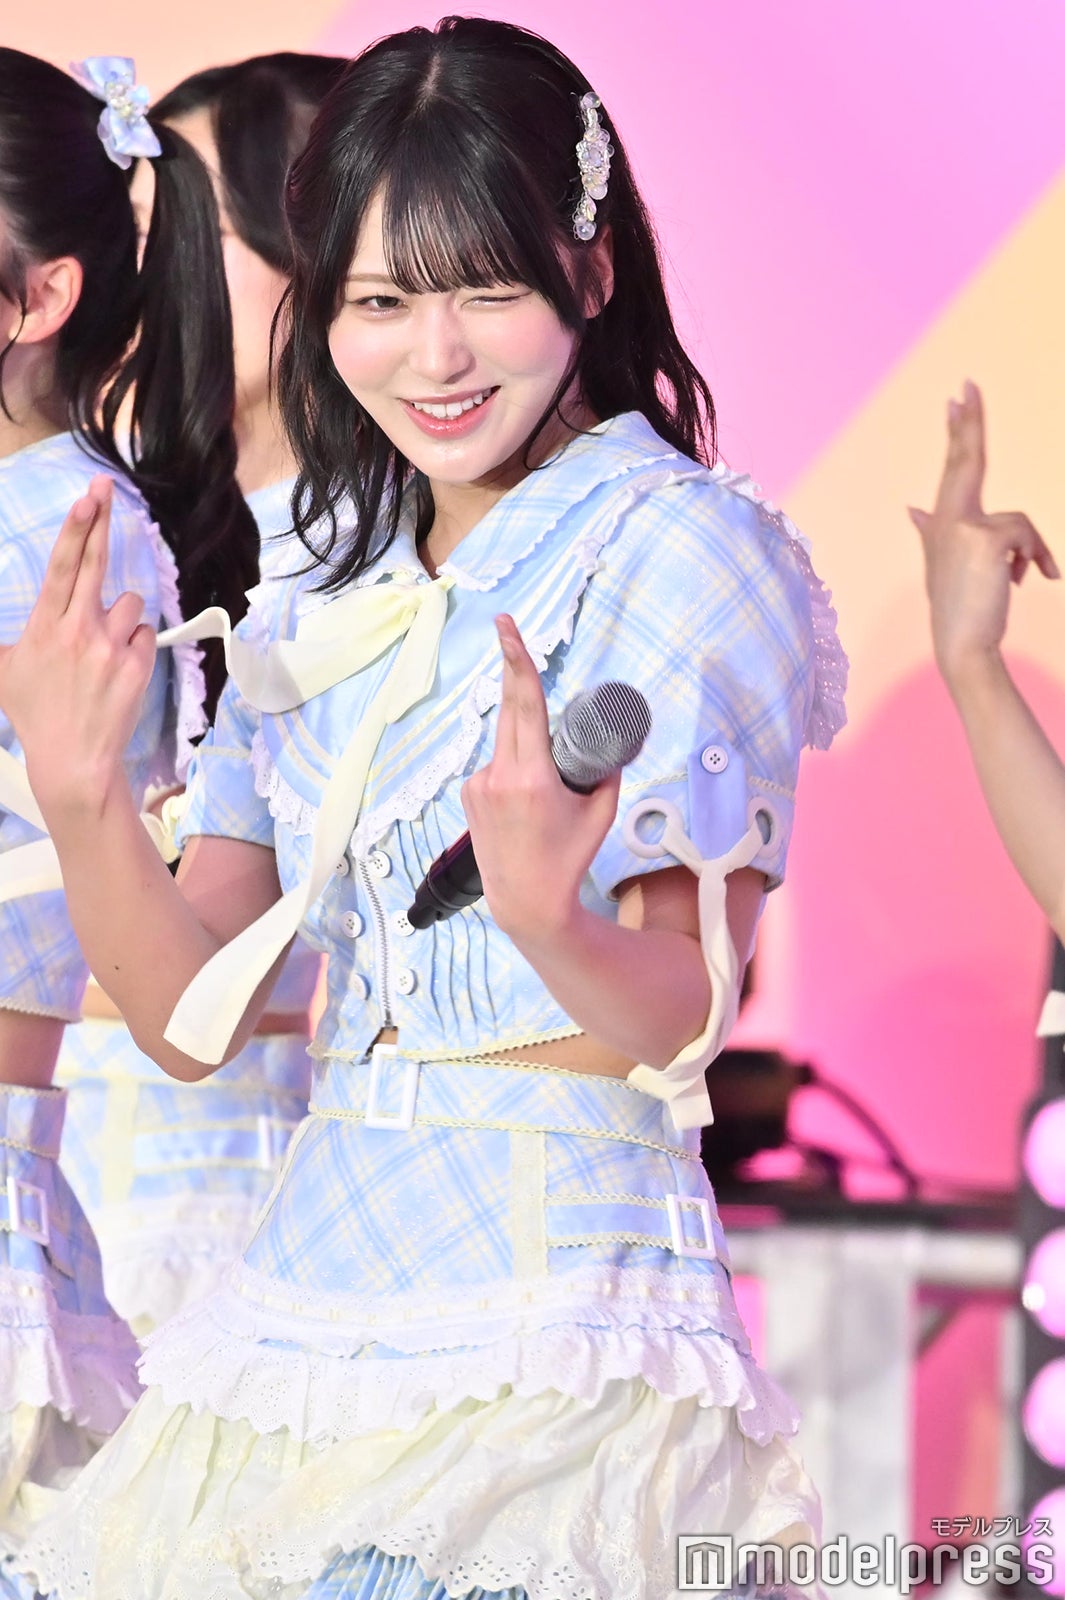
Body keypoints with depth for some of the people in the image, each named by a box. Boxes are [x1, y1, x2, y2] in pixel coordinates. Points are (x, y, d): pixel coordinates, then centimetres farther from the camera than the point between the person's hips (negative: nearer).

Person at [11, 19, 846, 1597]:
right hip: (317, 1276, 6)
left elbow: (686, 1021, -11)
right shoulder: (330, 604, 14)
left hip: (544, 1314, -6)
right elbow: (192, 1017, 6)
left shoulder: (678, 548, -5)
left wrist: (545, 910, -33)